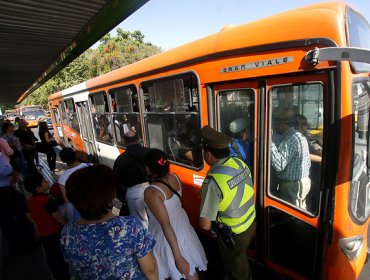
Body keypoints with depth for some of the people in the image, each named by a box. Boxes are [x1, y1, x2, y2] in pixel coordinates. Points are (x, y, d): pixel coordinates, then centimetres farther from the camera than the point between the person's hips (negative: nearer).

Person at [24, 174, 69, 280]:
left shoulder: (29, 201, -4)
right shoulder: (47, 200, -27)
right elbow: (57, 216, -22)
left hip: (42, 233, 7)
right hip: (55, 232, -7)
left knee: (51, 256, 22)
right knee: (61, 255, 11)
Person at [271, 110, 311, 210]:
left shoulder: (289, 140, -23)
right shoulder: (300, 136, 10)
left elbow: (279, 165, -33)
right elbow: (308, 163, 16)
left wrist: (269, 142, -36)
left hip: (291, 186, -10)